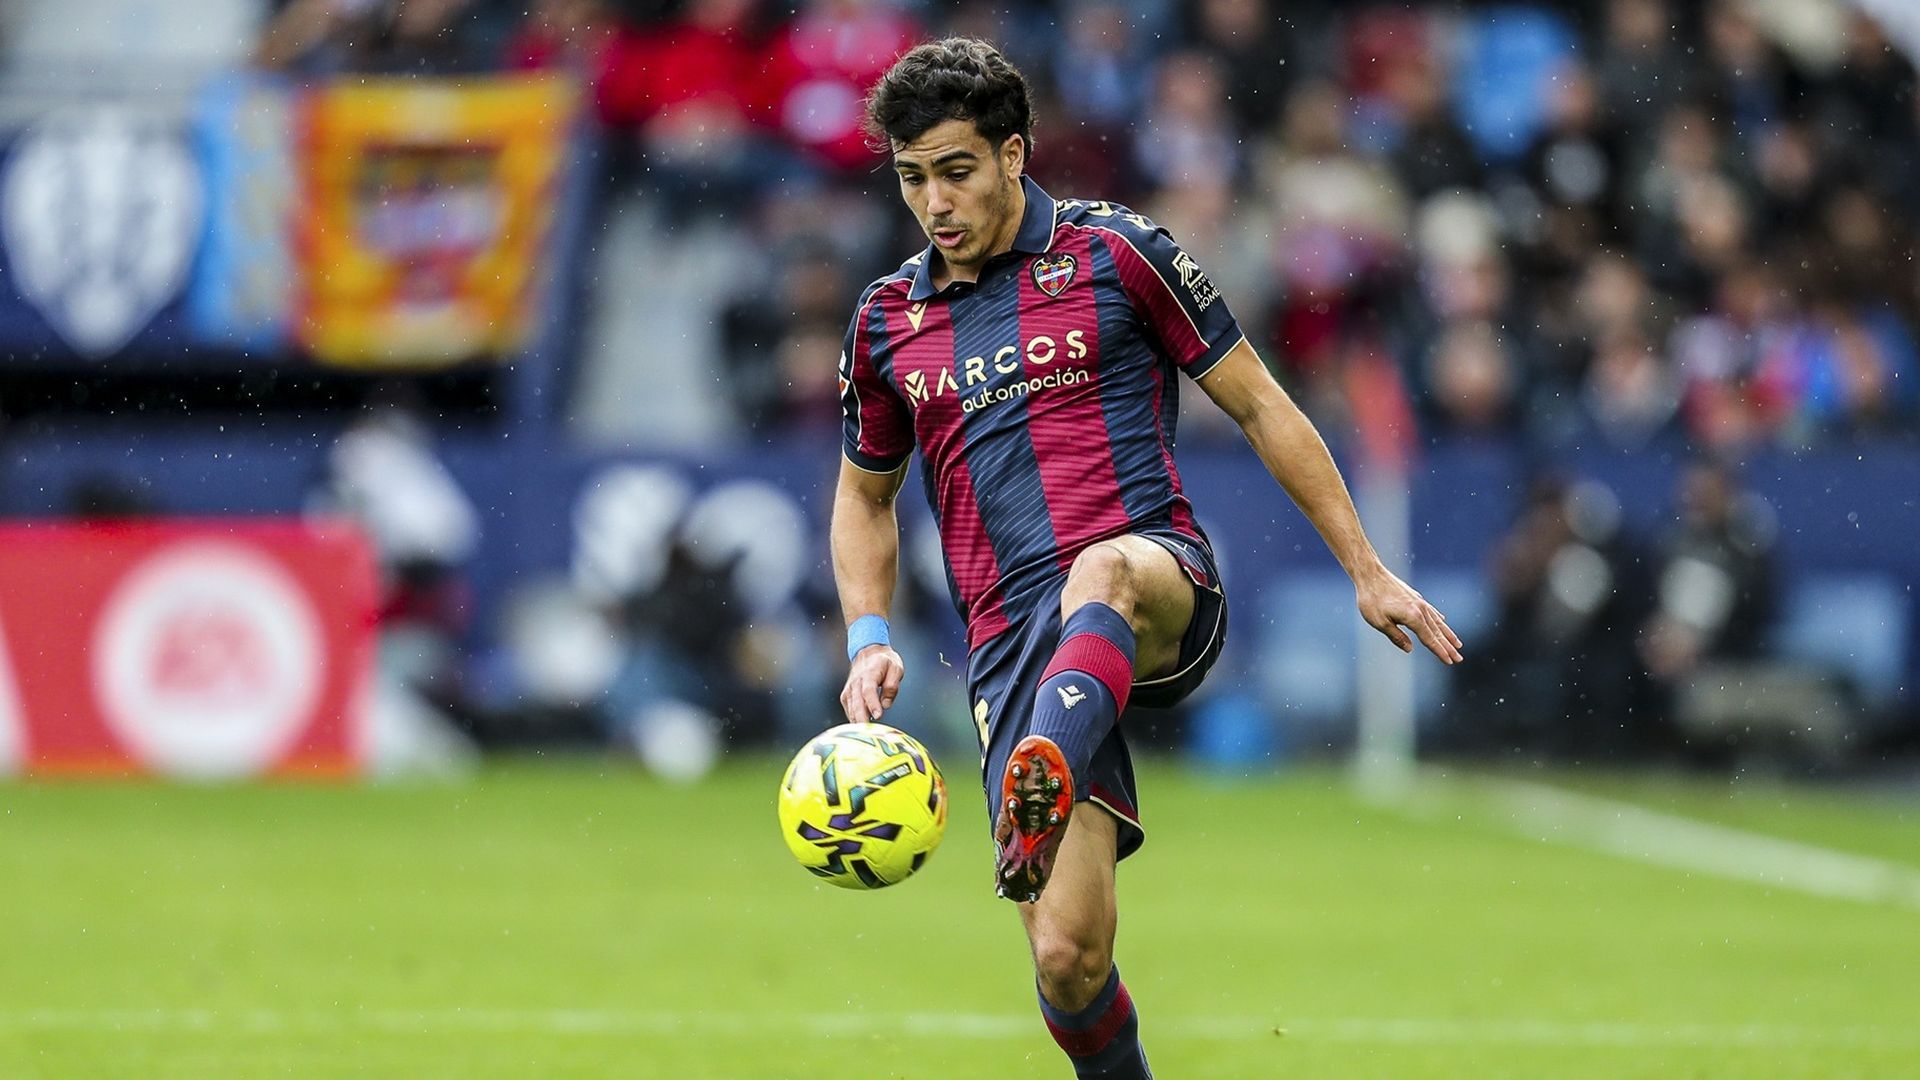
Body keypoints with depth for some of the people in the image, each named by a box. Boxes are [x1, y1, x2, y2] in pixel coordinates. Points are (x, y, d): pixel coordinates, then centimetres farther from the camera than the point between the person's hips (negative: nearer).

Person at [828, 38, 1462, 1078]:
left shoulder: (1115, 252, 4)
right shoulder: (887, 321, 14)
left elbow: (1259, 405, 10)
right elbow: (865, 494, 29)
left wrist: (1367, 572, 9)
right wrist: (869, 640, 11)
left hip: (1160, 589, -3)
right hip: (1012, 639, 3)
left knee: (1100, 574, -43)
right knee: (1067, 956, -12)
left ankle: (1042, 791, -70)